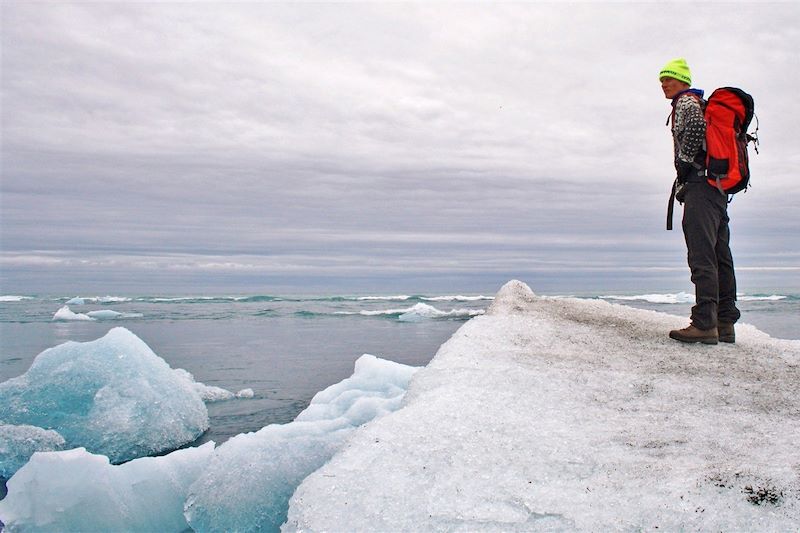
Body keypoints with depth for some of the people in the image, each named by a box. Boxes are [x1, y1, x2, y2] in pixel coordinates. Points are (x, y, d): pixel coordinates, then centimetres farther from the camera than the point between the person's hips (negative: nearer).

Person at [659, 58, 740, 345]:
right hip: (719, 186, 10)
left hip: (700, 182, -10)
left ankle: (705, 324, -20)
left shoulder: (686, 101, 1)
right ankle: (725, 324, 9)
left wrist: (684, 163, -11)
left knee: (702, 255, -15)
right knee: (721, 257, 7)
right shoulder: (704, 105, 30)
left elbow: (695, 128, -21)